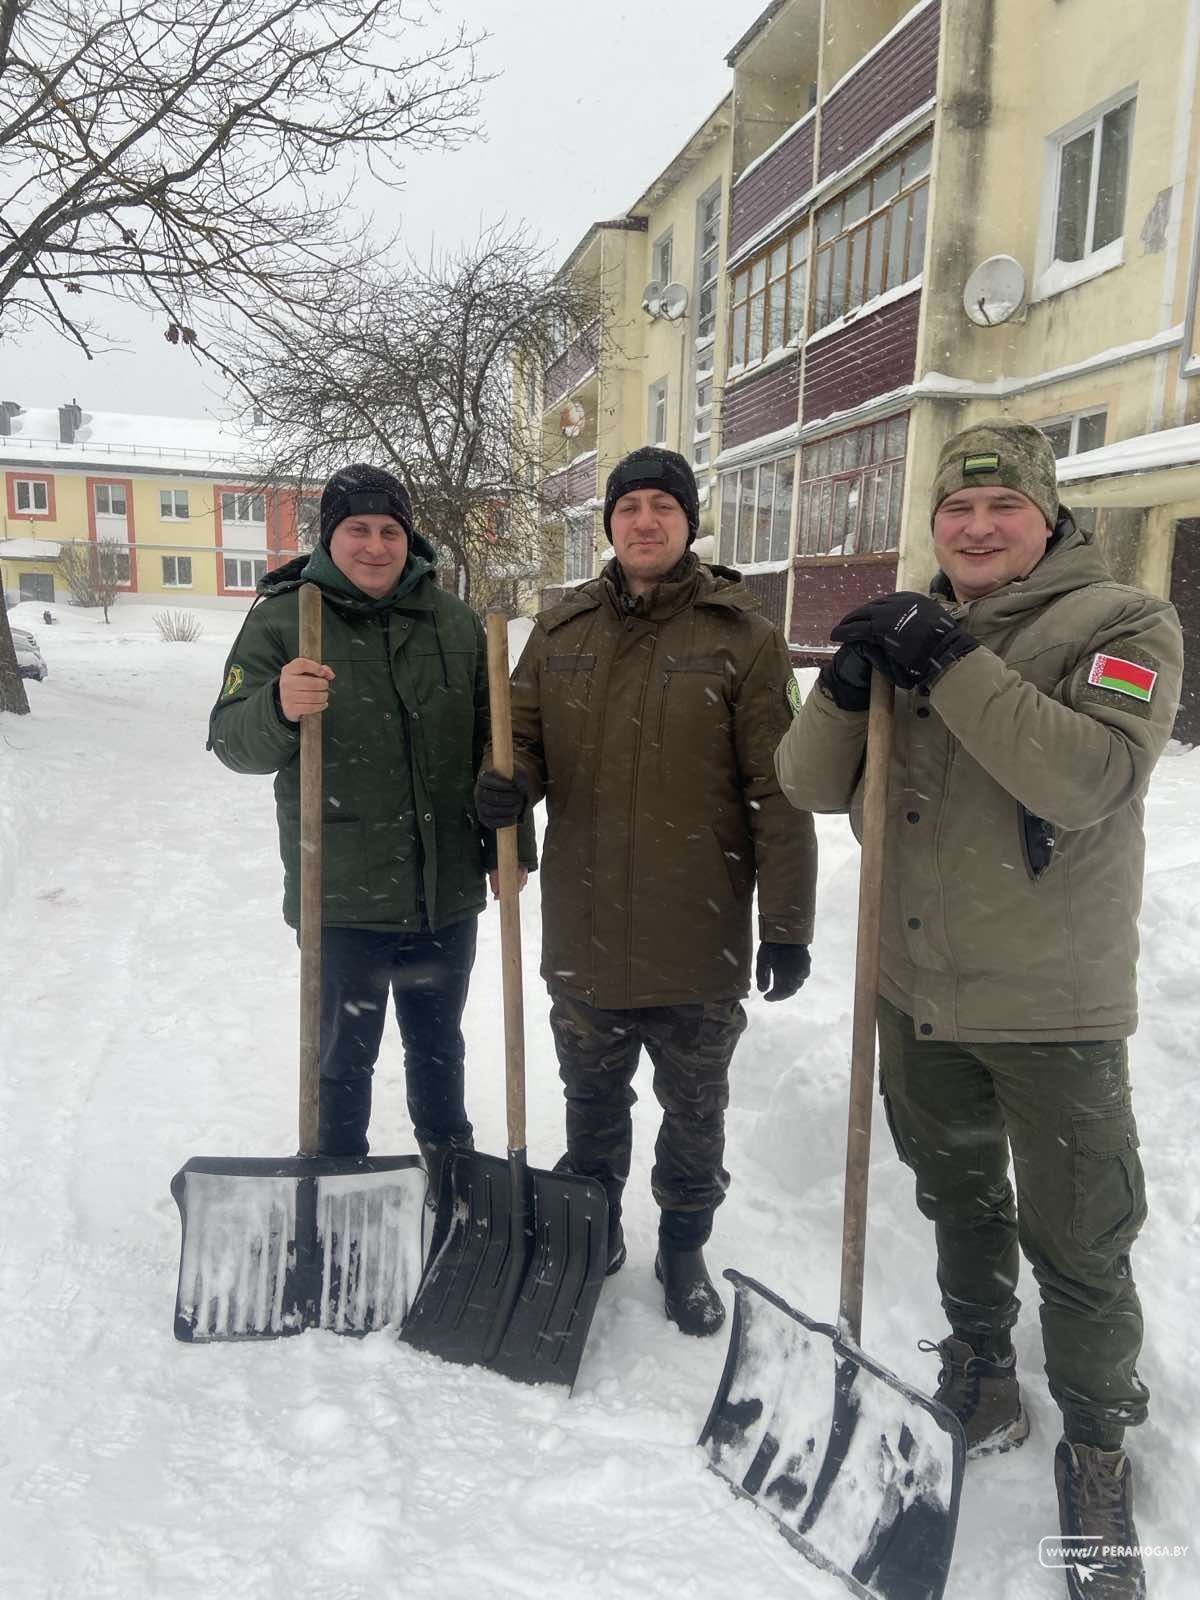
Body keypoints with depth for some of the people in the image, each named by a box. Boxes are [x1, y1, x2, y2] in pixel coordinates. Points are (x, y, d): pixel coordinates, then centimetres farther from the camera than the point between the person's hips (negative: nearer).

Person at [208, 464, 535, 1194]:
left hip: (448, 891, 3)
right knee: (344, 1056, 12)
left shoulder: (456, 623, 4)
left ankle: (452, 1163, 43)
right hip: (342, 895, -3)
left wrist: (511, 845, 9)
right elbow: (232, 741, -11)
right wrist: (278, 708, -33)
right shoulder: (283, 618, -4)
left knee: (439, 1044, 21)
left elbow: (494, 743, 10)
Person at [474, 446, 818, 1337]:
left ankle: (684, 1252, 40)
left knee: (695, 1114, 17)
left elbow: (778, 793, -9)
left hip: (699, 941, -3)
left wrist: (787, 923, -10)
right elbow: (524, 738, 9)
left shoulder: (742, 638, -8)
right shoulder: (562, 629, 4)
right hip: (583, 935, 3)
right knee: (592, 1101, 22)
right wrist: (507, 783, -15)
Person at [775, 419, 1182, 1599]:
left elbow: (1091, 774, -27)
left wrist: (953, 664, -27)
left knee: (1080, 1245, 9)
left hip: (1053, 1004, -4)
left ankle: (1097, 1444, 33)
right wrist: (846, 683, -18)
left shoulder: (1122, 624, -9)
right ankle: (980, 1364, 47)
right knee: (959, 1200, 23)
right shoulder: (911, 630, 5)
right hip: (920, 990, 5)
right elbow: (814, 786, -1)